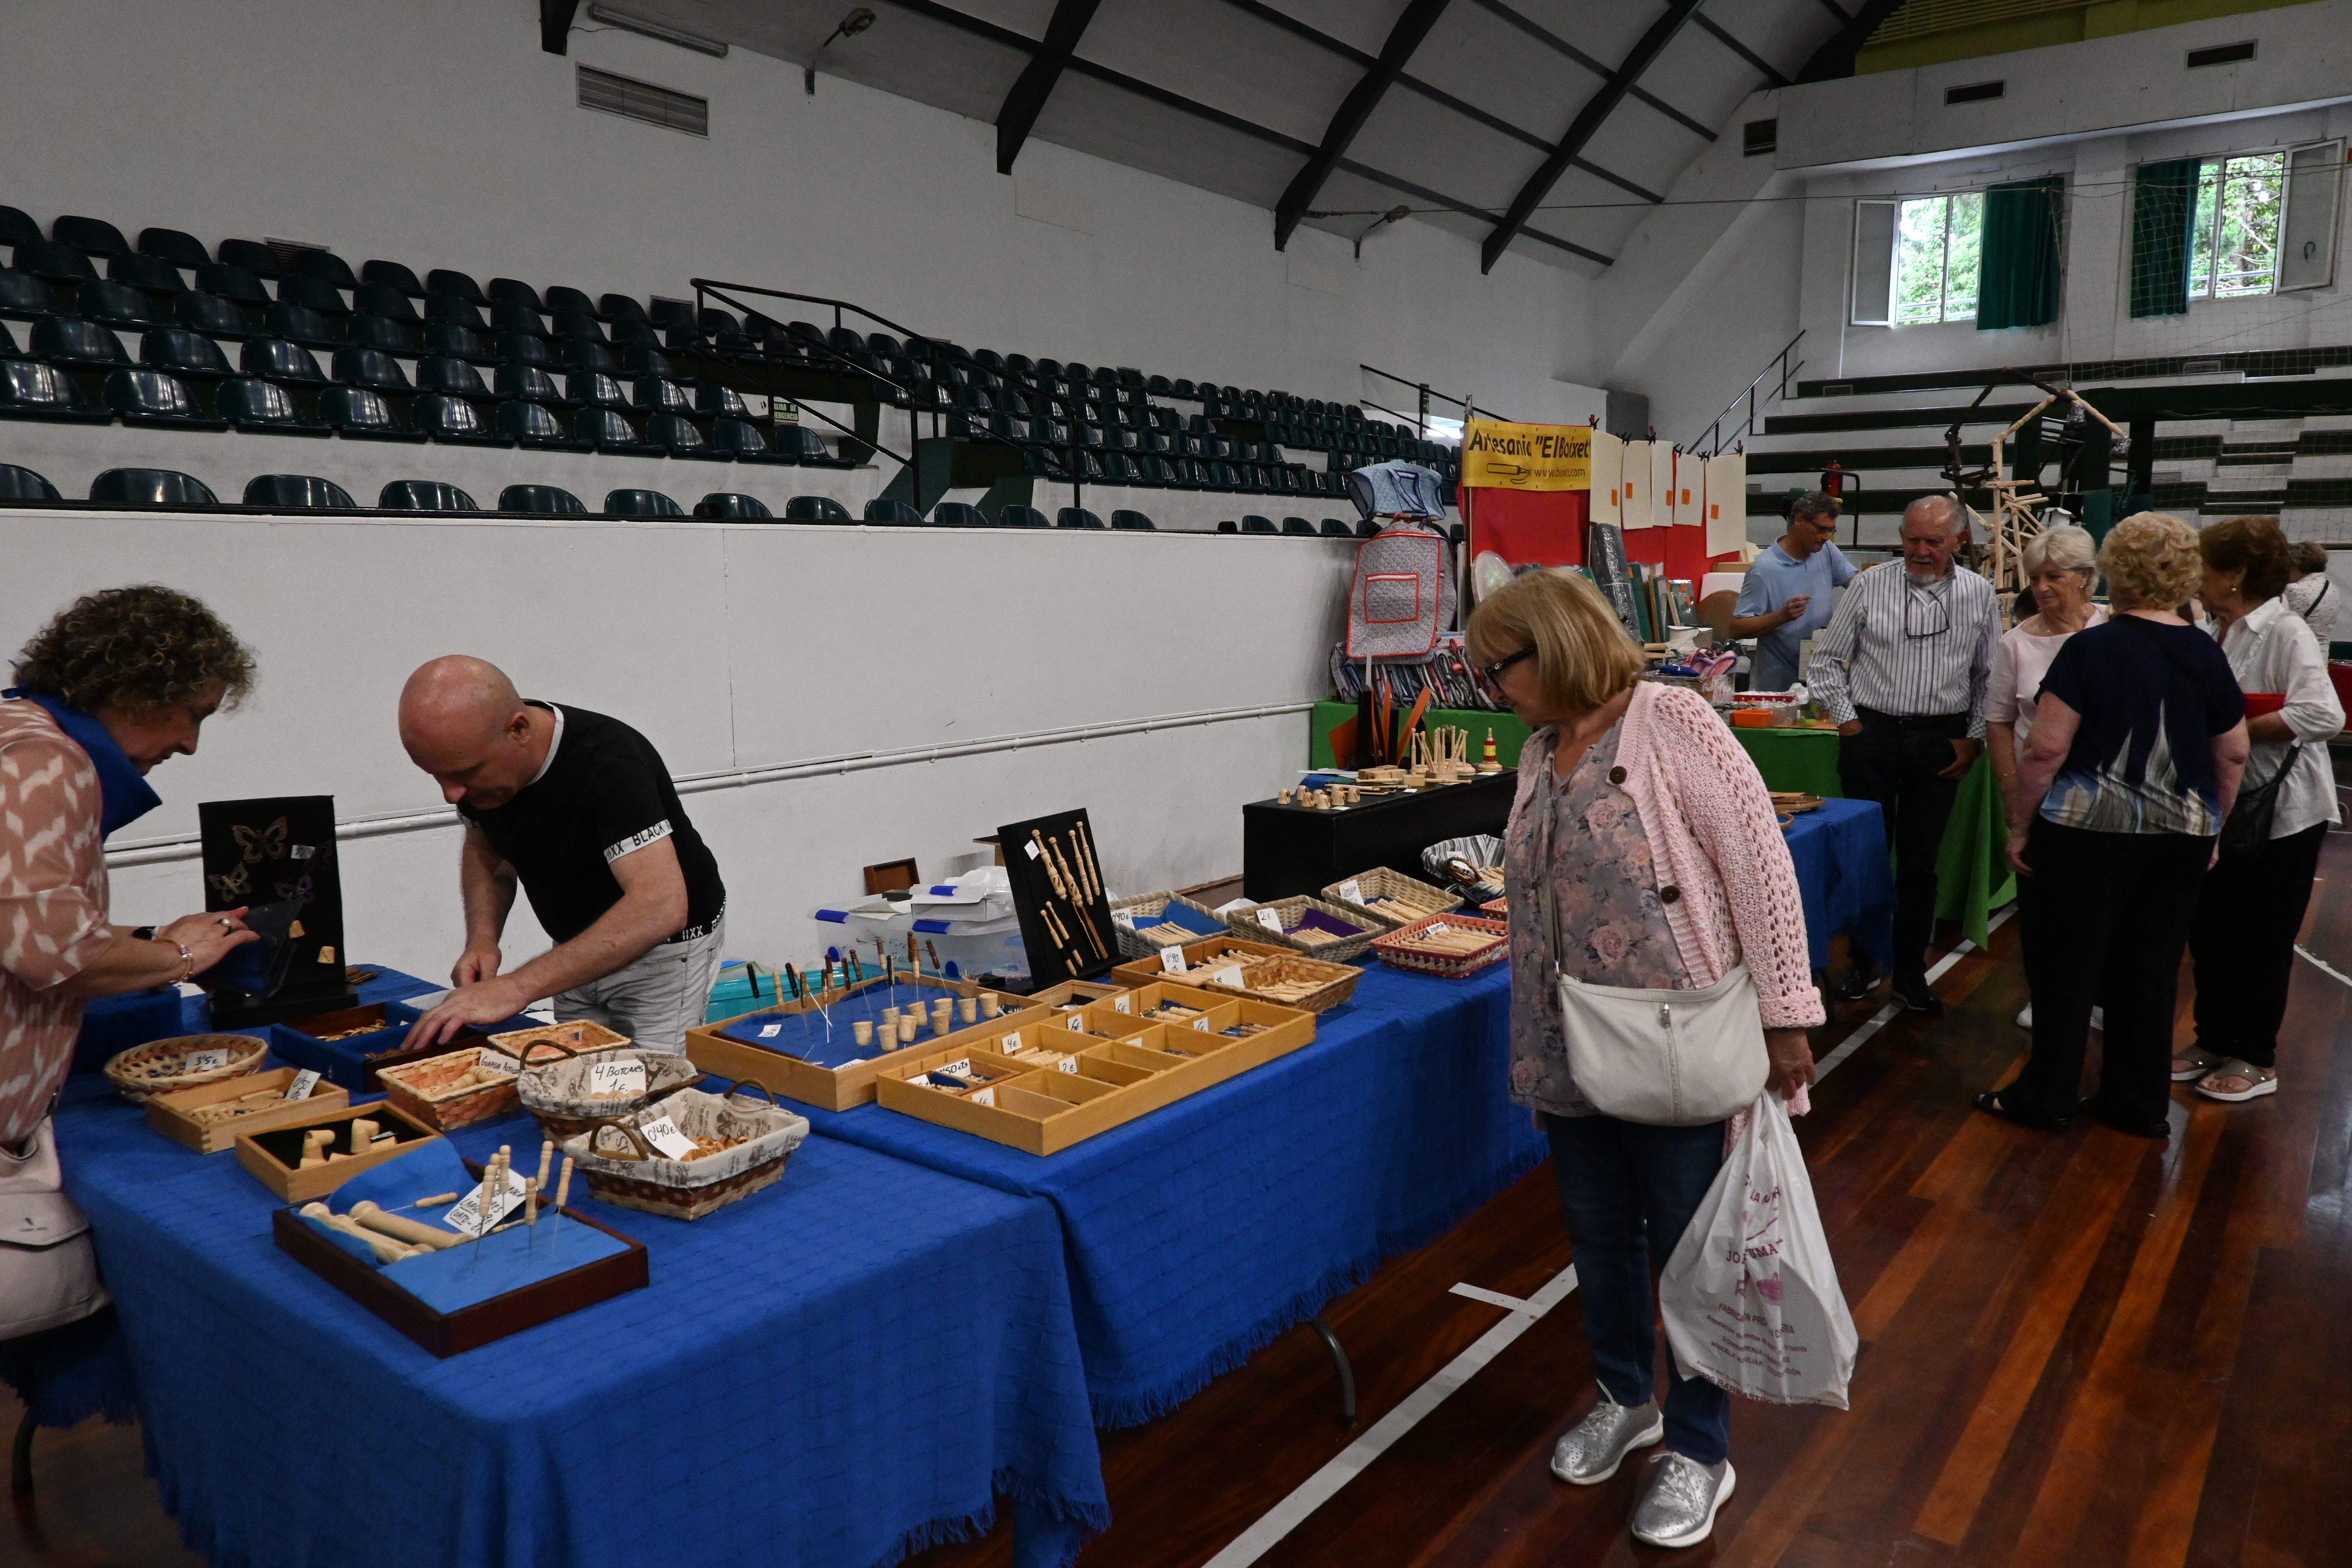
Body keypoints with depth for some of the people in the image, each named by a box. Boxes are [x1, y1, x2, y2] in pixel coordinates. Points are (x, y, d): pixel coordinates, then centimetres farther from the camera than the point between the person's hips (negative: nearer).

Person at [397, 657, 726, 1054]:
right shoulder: (474, 759, -12)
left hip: (663, 950, -6)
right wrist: (483, 939, -12)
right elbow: (484, 852, 9)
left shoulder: (608, 763, -34)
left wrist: (517, 987, -48)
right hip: (581, 950, 6)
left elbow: (661, 907, -44)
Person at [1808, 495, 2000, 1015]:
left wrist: (1974, 738, 2)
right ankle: (1864, 963, 20)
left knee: (1920, 863, 8)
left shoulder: (1979, 595, 3)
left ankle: (1910, 975, 19)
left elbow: (1990, 676, 9)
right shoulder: (1870, 585, -2)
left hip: (1941, 743, 1)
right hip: (1871, 735, -1)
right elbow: (1829, 658, 4)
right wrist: (1846, 719, -2)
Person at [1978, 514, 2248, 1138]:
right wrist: (2211, 827, 22)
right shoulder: (2206, 655, 3)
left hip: (2091, 830, -5)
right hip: (2182, 836, 5)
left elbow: (2046, 748, -15)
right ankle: (2140, 1103, 23)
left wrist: (2019, 824, -6)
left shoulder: (2091, 649, -12)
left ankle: (2046, 1096, 16)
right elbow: (2234, 754, 11)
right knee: (2151, 968, 13)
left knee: (2066, 964, 6)